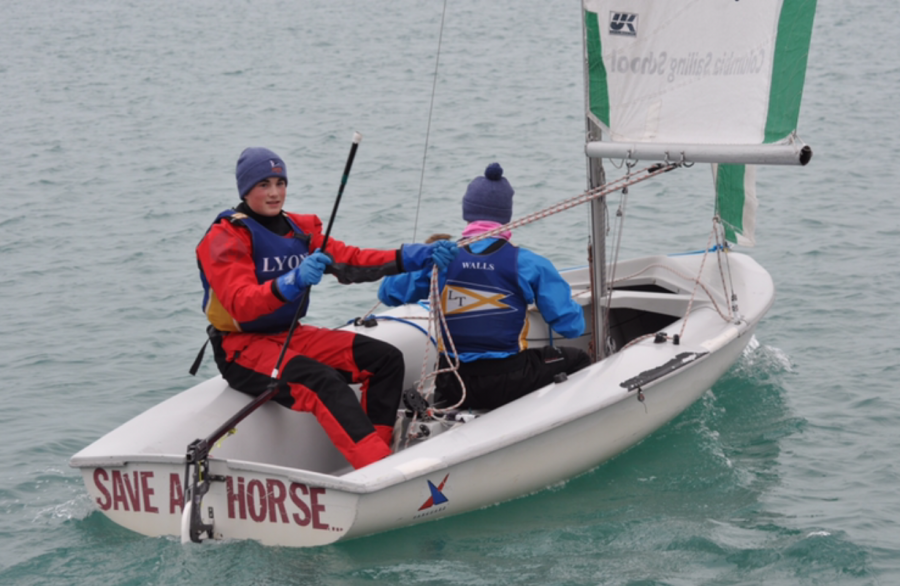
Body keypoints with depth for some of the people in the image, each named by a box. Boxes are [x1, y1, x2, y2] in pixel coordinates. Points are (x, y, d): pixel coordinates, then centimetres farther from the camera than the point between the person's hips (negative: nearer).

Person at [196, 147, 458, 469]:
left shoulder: (298, 228, 10)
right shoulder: (225, 237, -12)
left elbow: (351, 261, 1)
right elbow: (242, 304, -26)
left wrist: (413, 258, -13)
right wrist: (292, 283, -44)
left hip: (290, 335, 8)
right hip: (242, 347, -8)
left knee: (386, 358, -5)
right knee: (323, 382, -33)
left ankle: (376, 453, -11)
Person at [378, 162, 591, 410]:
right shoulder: (528, 264, -12)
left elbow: (387, 293, 6)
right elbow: (572, 325, -9)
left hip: (452, 390, 4)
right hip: (508, 386, -4)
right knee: (578, 359, 22)